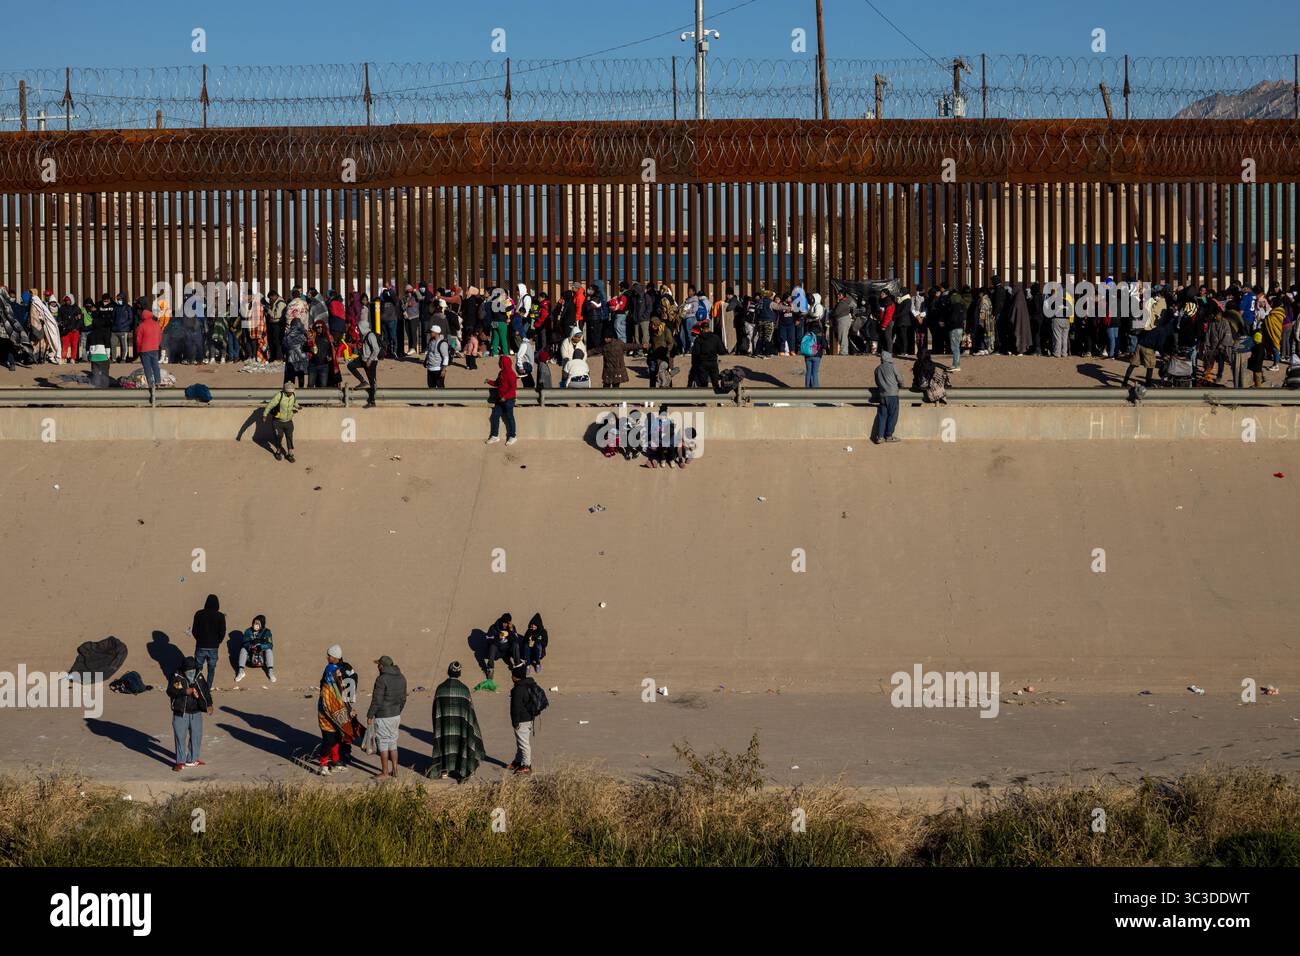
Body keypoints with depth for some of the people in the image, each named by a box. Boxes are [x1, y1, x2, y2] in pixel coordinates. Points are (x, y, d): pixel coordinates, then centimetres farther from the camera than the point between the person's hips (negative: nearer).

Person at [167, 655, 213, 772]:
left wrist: (208, 704, 4)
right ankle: (180, 762, 8)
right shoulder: (176, 677, -11)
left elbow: (206, 690, 13)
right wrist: (186, 691, -31)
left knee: (196, 736, 11)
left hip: (196, 713, 4)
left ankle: (192, 760, 26)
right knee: (180, 737, -1)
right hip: (180, 713, -4)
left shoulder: (199, 676, 2)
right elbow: (170, 691, -23)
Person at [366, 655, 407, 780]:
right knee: (393, 743, 18)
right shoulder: (401, 678, 6)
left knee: (383, 744, 1)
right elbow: (403, 699, 13)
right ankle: (394, 770, 23)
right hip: (396, 715, 7)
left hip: (383, 717, -7)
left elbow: (377, 700, -18)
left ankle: (385, 773, 5)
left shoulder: (382, 679, -18)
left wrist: (370, 715, -8)